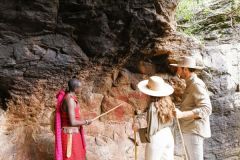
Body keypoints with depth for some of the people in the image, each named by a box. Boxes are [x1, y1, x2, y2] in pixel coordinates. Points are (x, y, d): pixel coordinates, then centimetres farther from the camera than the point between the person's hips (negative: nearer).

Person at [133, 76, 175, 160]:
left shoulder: (153, 106, -19)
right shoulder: (167, 102, 1)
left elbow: (151, 130, -17)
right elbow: (170, 123, 9)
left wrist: (138, 129, -4)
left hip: (157, 139, -7)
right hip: (169, 137, 7)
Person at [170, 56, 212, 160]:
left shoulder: (196, 84, -14)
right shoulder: (192, 84, 18)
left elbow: (206, 109, -23)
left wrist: (182, 114, -31)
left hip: (194, 131, -10)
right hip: (191, 130, 10)